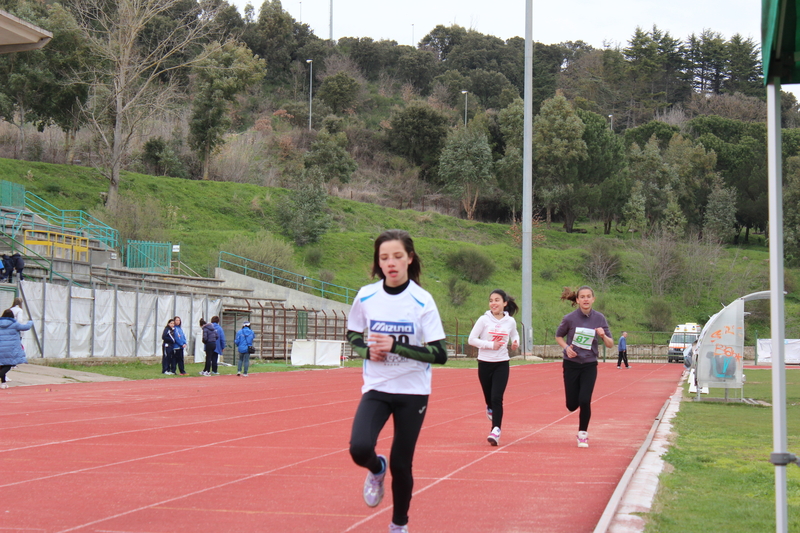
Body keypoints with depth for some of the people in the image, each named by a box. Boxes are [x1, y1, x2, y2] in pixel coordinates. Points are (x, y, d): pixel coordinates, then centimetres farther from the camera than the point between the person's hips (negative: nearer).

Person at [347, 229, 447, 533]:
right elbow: (352, 336, 12)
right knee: (359, 448, -22)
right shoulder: (365, 296, -3)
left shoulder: (422, 300, -11)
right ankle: (376, 470, 16)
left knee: (401, 464, 4)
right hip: (376, 388, 2)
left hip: (413, 392, -1)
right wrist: (367, 350, -10)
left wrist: (395, 345, -24)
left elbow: (440, 354, -14)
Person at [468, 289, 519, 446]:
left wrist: (515, 343, -2)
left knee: (497, 398, -13)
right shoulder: (484, 320, -5)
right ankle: (490, 409, 46)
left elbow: (514, 335, 21)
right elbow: (472, 339, -6)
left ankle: (496, 430, -13)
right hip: (484, 363, 0)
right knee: (489, 397, 11)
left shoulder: (510, 321, 2)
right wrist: (491, 345, -16)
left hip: (502, 364, 0)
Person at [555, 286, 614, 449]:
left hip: (590, 366, 0)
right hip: (571, 364, 0)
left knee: (584, 401, -13)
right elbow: (558, 336, 7)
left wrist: (603, 335, -23)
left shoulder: (599, 318, -6)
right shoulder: (569, 318, -10)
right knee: (572, 405, 1)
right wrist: (567, 347, -12)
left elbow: (610, 345, -2)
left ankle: (583, 434, 10)